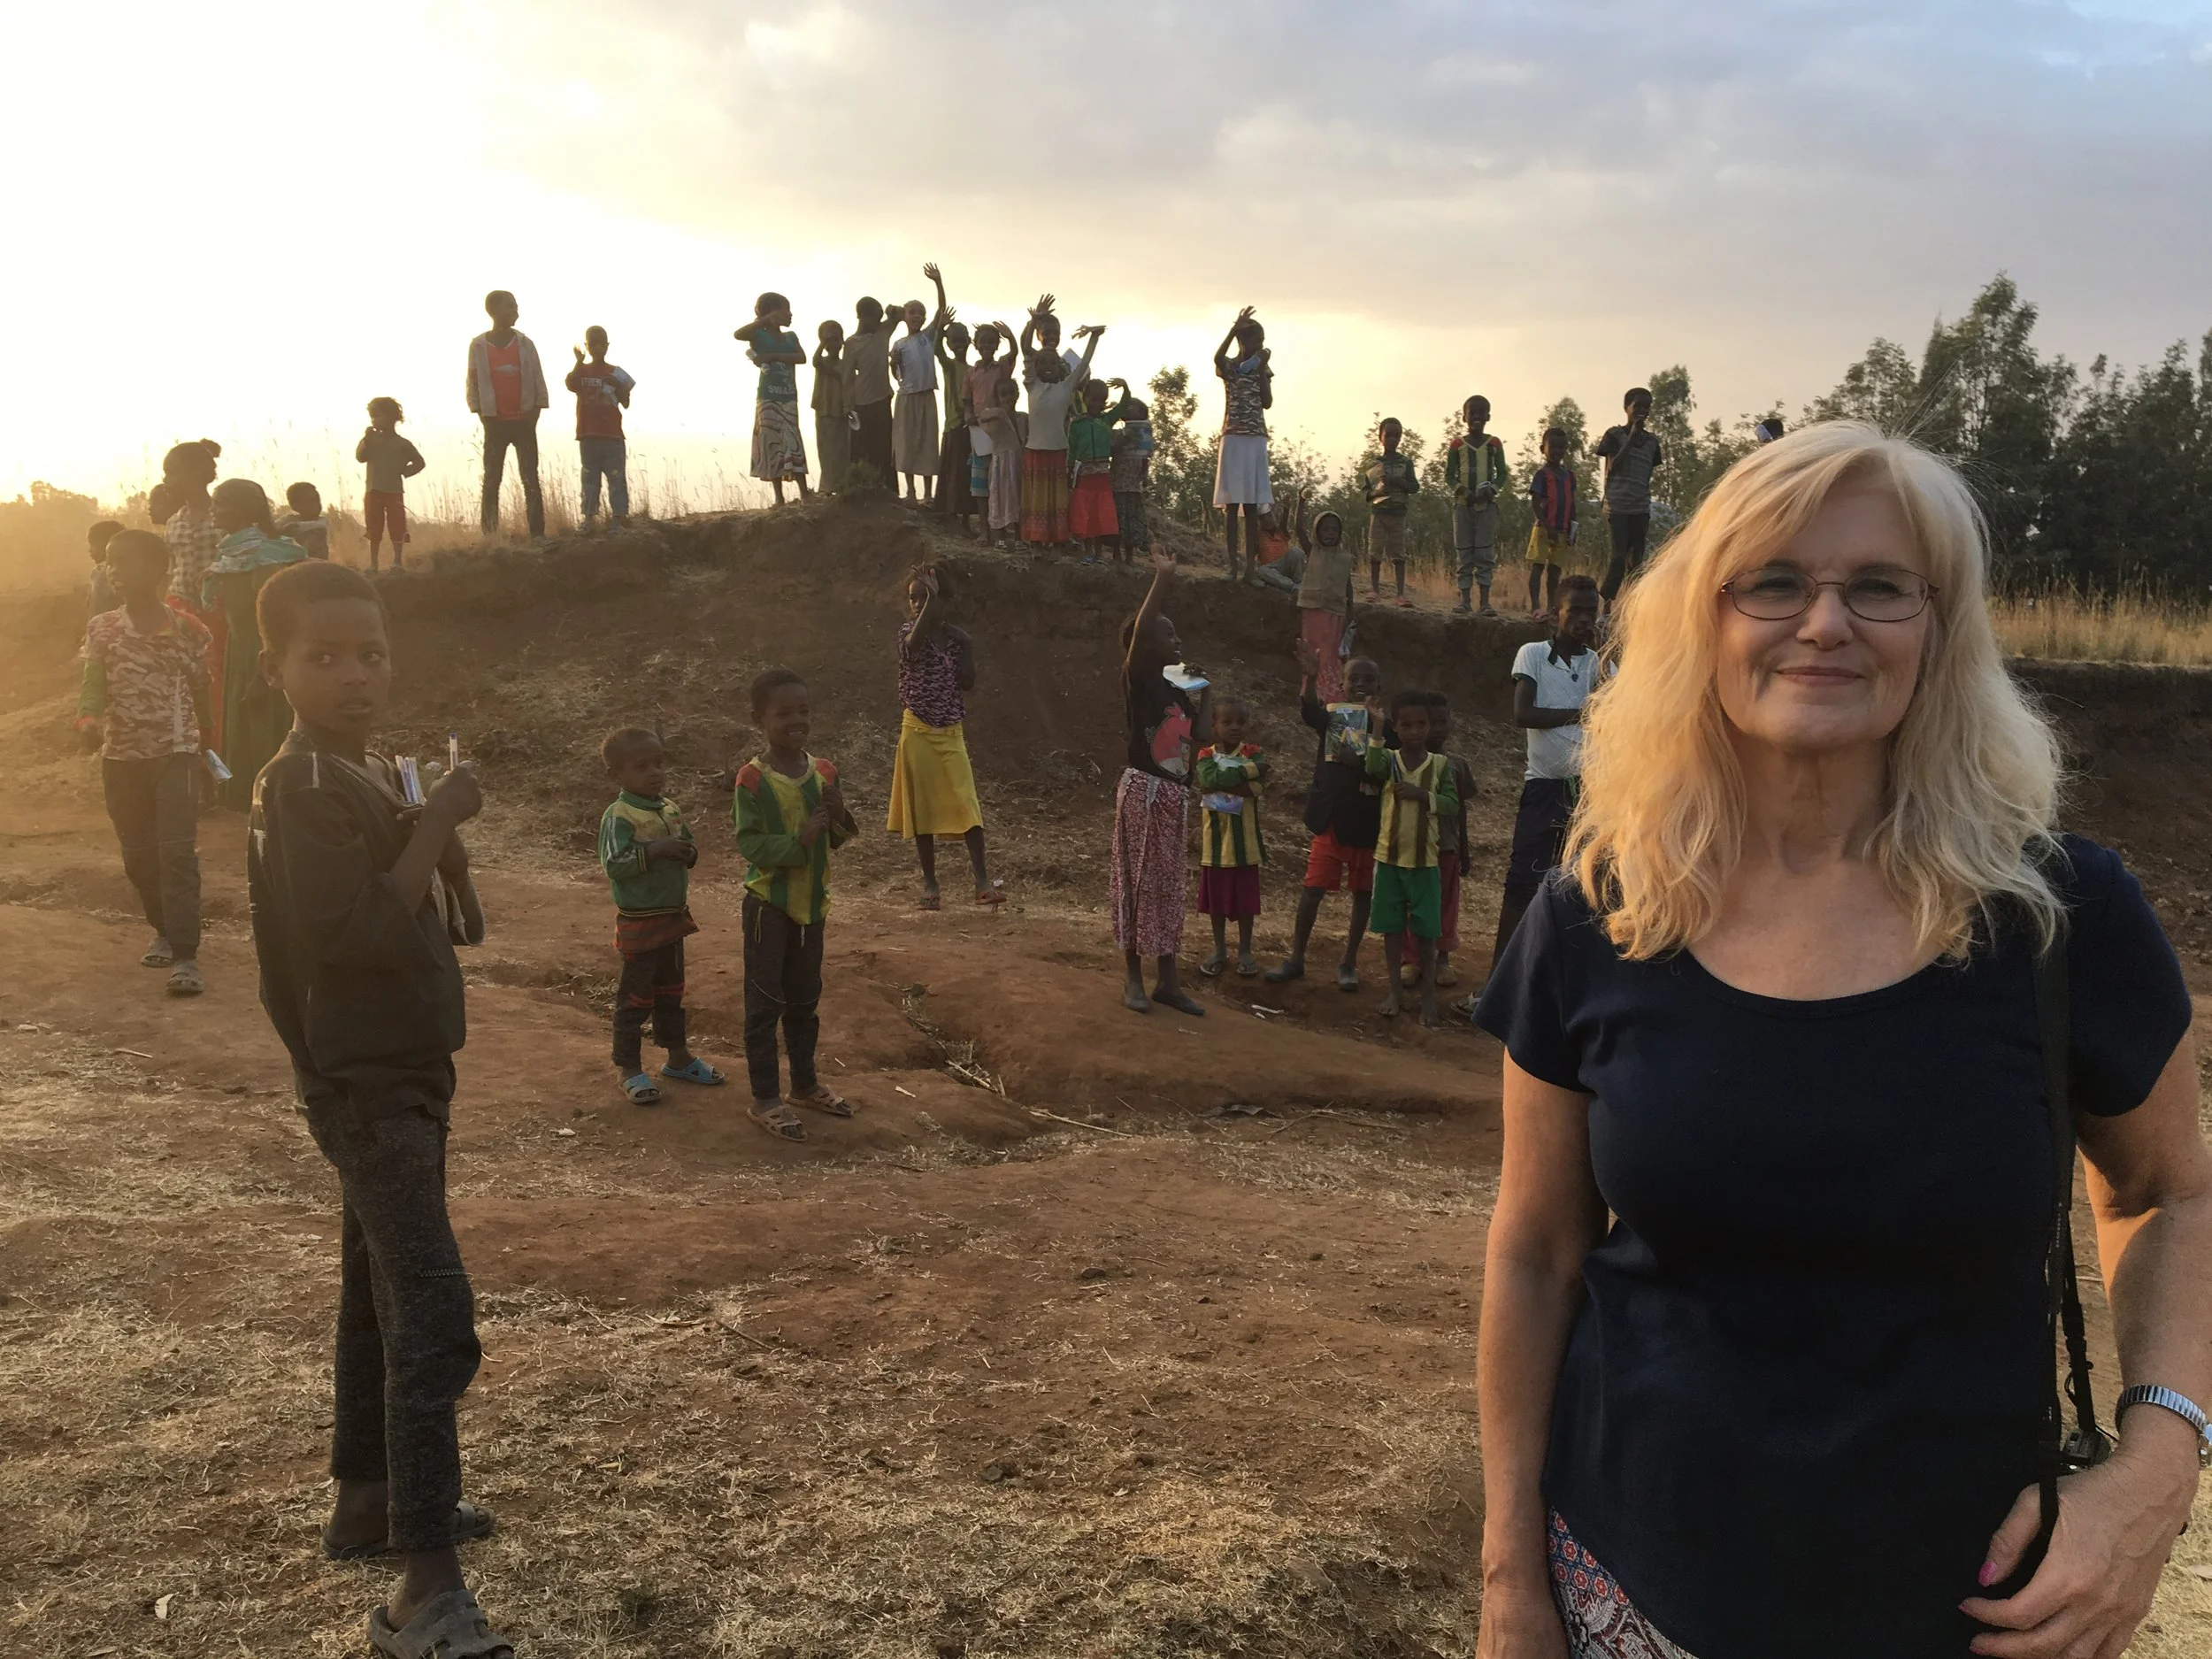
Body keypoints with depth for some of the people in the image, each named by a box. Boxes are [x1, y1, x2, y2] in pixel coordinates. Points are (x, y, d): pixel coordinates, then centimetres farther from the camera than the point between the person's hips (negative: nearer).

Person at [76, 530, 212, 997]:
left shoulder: (188, 630, -5)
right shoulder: (102, 629, 0)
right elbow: (94, 686, -1)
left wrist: (207, 747, 14)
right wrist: (88, 720, -23)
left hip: (176, 753, -3)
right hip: (122, 757, 3)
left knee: (177, 851, -12)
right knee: (138, 854, 12)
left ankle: (185, 956, -12)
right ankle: (165, 932, 32)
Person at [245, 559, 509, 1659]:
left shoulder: (367, 776, 10)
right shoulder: (304, 787, -18)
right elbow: (353, 932, -30)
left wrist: (440, 835, 1)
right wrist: (436, 823, -24)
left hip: (400, 1074, 10)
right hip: (365, 1083, -10)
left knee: (381, 1297, 21)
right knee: (434, 1317, -17)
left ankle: (367, 1502, 37)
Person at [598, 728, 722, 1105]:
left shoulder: (671, 810, 5)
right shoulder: (619, 816, -18)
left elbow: (689, 846, 13)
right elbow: (613, 865, -24)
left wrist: (688, 852, -10)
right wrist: (654, 850, -30)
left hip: (674, 915, 7)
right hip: (639, 921, -7)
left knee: (671, 990, 20)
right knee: (636, 995, 3)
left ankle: (678, 1057, 32)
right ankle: (629, 1068, 14)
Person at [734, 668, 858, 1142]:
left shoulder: (823, 773, 1)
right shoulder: (753, 779, -17)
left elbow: (834, 841, 8)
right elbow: (749, 842, -20)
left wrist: (839, 817, -13)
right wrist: (797, 841, -31)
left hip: (811, 900, 6)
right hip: (768, 903, -6)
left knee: (805, 999, 19)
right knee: (764, 1003, 3)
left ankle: (805, 1084, 33)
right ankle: (765, 1099, 11)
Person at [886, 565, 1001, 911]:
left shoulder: (957, 638, 3)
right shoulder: (908, 631, -3)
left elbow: (968, 683, 2)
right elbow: (914, 642, -28)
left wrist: (966, 651, -8)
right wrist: (929, 600, -30)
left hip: (951, 732, 1)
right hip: (918, 732, -1)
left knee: (968, 806, -8)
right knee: (922, 809, 4)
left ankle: (983, 881, -9)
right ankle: (929, 883, 13)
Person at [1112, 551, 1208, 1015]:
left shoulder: (1174, 690, 13)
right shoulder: (1137, 678, -9)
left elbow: (1200, 734, 19)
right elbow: (1140, 631, -26)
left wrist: (1205, 690, 17)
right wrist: (1162, 579, -25)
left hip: (1174, 794, 8)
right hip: (1143, 790, -8)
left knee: (1168, 885, 10)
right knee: (1136, 881, -1)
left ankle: (1167, 980, 16)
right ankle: (1133, 978, 7)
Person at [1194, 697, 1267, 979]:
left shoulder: (1253, 753, -2)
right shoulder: (1206, 755, -2)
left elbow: (1257, 787, -18)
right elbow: (1210, 778, -23)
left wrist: (1221, 784, -21)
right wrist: (1249, 770, -21)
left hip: (1245, 839, 0)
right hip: (1215, 839, 0)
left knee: (1245, 898, 7)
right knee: (1216, 897, 9)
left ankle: (1245, 951, 20)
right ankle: (1219, 950, 23)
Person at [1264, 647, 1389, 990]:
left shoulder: (1384, 727, -1)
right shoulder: (1330, 715, 1)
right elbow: (1308, 711, -23)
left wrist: (1356, 763, -23)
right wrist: (1311, 678, -42)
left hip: (1366, 821, 0)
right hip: (1329, 816, 0)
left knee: (1362, 891, 7)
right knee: (1313, 888, 1)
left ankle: (1349, 962, 19)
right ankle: (1296, 959, 11)